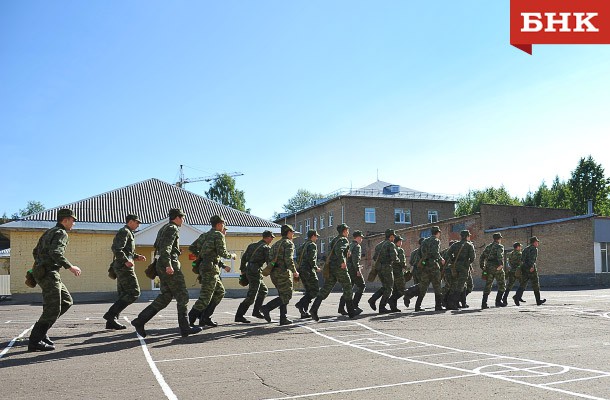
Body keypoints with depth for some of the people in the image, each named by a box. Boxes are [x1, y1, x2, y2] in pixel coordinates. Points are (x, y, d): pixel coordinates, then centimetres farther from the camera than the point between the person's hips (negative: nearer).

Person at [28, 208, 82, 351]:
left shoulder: (49, 232, 21)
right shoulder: (61, 233, -9)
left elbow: (36, 251, 27)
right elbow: (55, 252, -25)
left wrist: (40, 266, 36)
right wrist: (70, 267, -23)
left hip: (41, 271, 10)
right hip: (49, 274, -10)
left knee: (66, 301, 14)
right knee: (53, 309, -9)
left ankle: (40, 330, 14)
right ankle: (35, 341, -6)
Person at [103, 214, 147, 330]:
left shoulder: (128, 233, 25)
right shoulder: (124, 232, -7)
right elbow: (116, 249, -21)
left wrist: (137, 257, 16)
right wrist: (126, 261, -26)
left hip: (121, 268, 11)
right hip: (124, 267, -11)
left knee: (123, 295, 10)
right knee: (134, 292, -12)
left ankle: (111, 322, 9)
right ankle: (111, 314, -13)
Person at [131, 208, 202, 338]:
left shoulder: (163, 228, 22)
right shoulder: (172, 229, -8)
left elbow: (157, 246, 26)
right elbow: (166, 247, -20)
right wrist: (168, 265, -28)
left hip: (161, 266, 10)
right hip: (171, 265, -10)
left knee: (165, 297, 9)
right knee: (182, 296, -3)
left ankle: (140, 320, 3)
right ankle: (185, 328, 0)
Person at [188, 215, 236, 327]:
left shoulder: (204, 235, 18)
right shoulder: (218, 235, -6)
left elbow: (191, 248, 15)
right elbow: (222, 253, -15)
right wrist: (231, 255, 2)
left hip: (202, 266, 9)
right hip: (210, 268, -9)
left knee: (220, 292, 16)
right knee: (205, 297, -8)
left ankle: (205, 318, 13)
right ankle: (188, 320, -8)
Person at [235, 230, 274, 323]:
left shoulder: (252, 245, 15)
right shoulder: (266, 248, -6)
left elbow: (243, 258, 14)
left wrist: (243, 270, 19)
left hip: (249, 271, 9)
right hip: (255, 273, -9)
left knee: (264, 290, 21)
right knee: (251, 297, -6)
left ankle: (256, 311, 19)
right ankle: (239, 316, -7)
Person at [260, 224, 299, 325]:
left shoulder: (275, 244, 20)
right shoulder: (289, 243, -5)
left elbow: (269, 259, 14)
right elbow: (288, 259, -19)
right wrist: (294, 271, -11)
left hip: (274, 273, 9)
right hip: (283, 272, -9)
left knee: (283, 295, 13)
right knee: (286, 296, -4)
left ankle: (283, 318, 7)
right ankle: (267, 308, -16)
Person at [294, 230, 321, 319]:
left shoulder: (302, 245, 20)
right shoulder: (312, 245, -7)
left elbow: (298, 258, 17)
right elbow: (311, 259, -19)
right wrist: (316, 268, -7)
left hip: (301, 270, 9)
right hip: (309, 271, -9)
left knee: (309, 291, 13)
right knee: (315, 290, -4)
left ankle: (304, 312, 8)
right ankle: (301, 304, -17)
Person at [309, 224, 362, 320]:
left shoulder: (334, 240, 20)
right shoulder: (344, 240, -6)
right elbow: (338, 250, -24)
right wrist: (342, 261, -28)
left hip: (330, 267, 7)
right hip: (340, 268, -7)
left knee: (325, 289, 2)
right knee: (347, 288, 7)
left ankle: (314, 309, -12)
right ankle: (351, 311, 16)